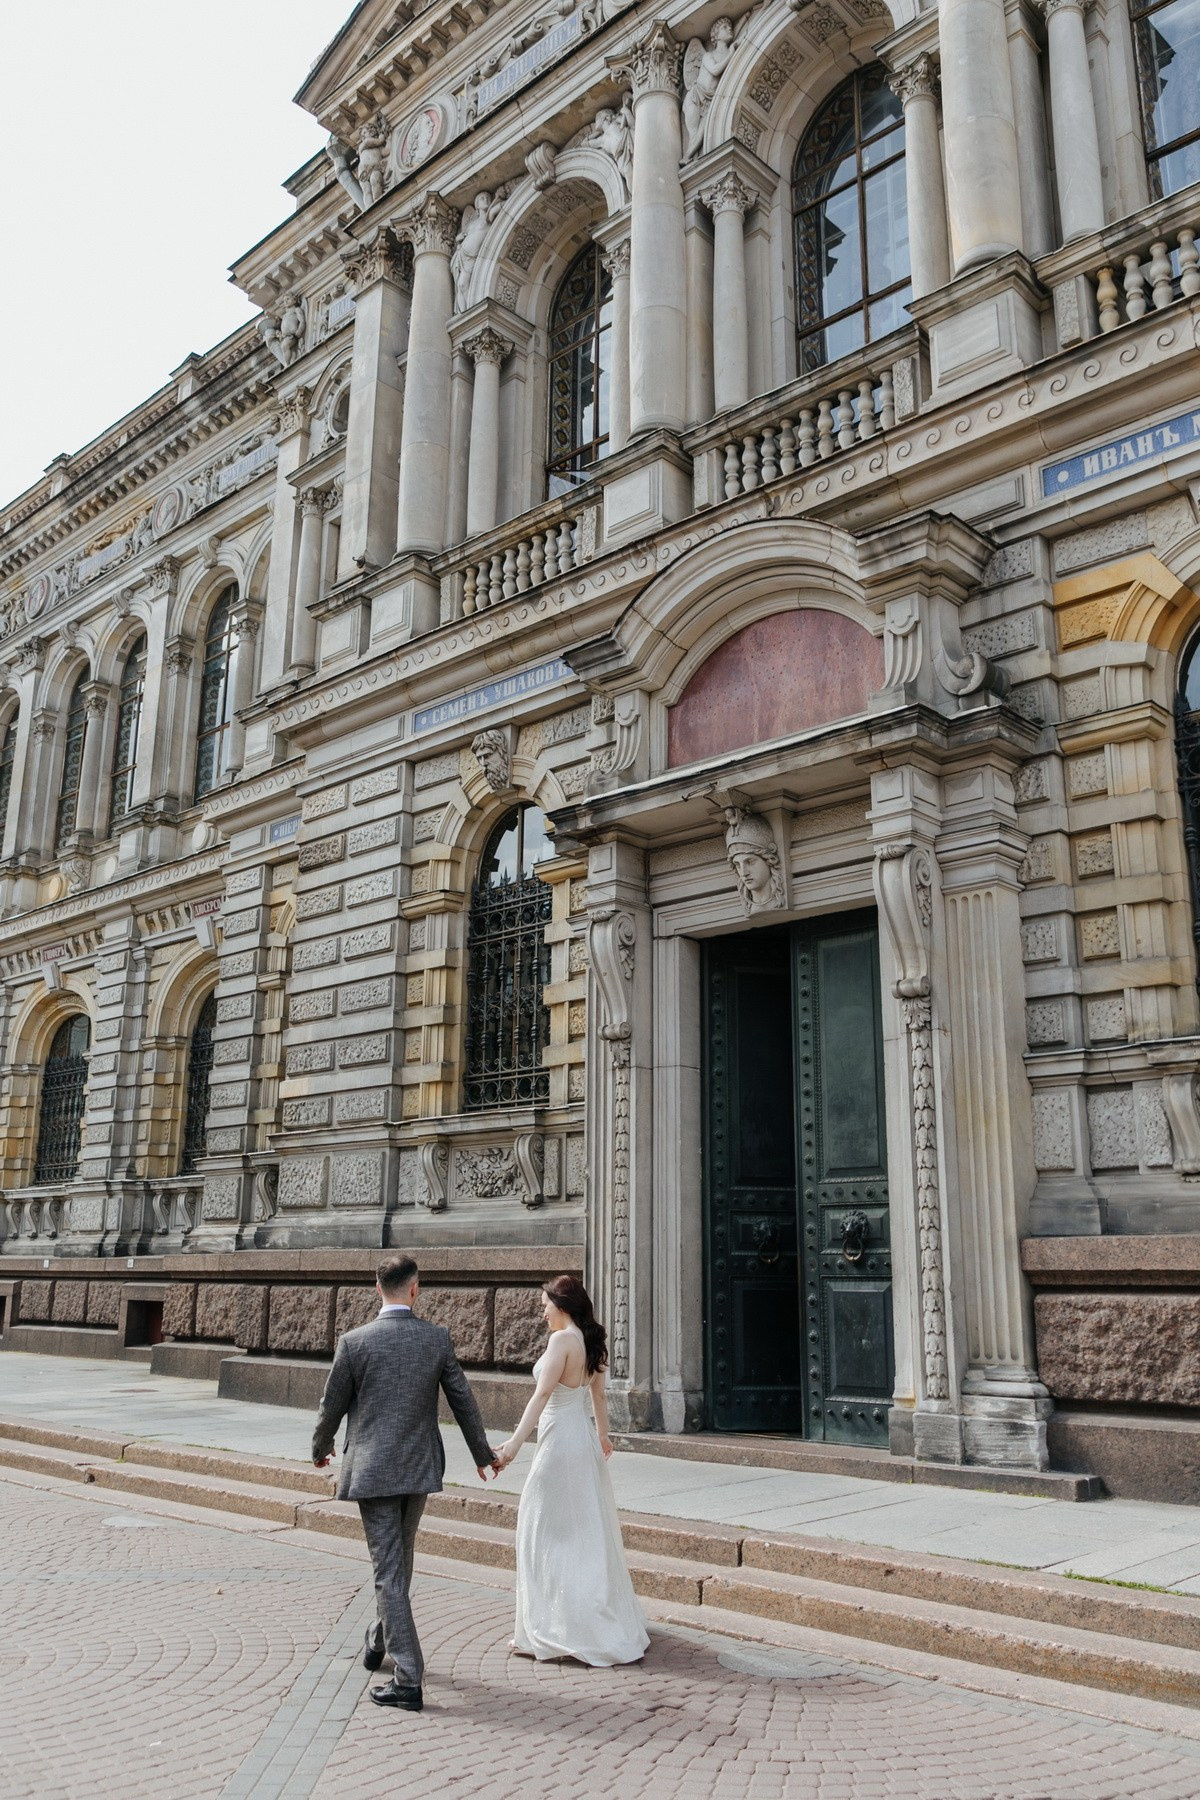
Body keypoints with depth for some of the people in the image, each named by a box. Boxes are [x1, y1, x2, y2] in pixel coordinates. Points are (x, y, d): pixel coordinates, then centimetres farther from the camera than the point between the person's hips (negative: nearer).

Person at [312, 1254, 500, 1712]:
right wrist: (483, 1454, 18)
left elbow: (332, 1405, -1)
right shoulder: (437, 1337, -5)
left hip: (373, 1470, -3)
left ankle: (409, 1681, 0)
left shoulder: (355, 1342, -11)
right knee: (399, 1561, 24)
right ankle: (380, 1640, 44)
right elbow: (462, 1399, 3)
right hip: (420, 1468, 4)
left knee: (389, 1571, 1)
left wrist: (321, 1449, 21)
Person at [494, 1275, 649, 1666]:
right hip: (584, 1439, 9)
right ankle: (605, 1621, 29)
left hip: (560, 1441, -9)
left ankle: (548, 1629, 7)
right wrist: (602, 1434, 33)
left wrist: (514, 1442, -28)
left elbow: (543, 1395, -25)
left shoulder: (563, 1340, -18)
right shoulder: (591, 1341, 7)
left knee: (548, 1533, 1)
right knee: (588, 1530, 18)